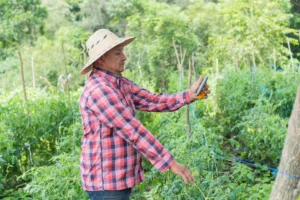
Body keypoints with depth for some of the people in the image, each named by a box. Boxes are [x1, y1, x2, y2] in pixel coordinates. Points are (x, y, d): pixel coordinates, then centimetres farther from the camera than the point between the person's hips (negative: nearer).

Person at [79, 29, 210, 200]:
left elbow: (152, 101, 4)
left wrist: (188, 95, -8)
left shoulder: (121, 84, 9)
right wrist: (169, 162, -25)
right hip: (106, 180, -10)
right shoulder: (99, 90, -23)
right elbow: (133, 131, -26)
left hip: (120, 177, 10)